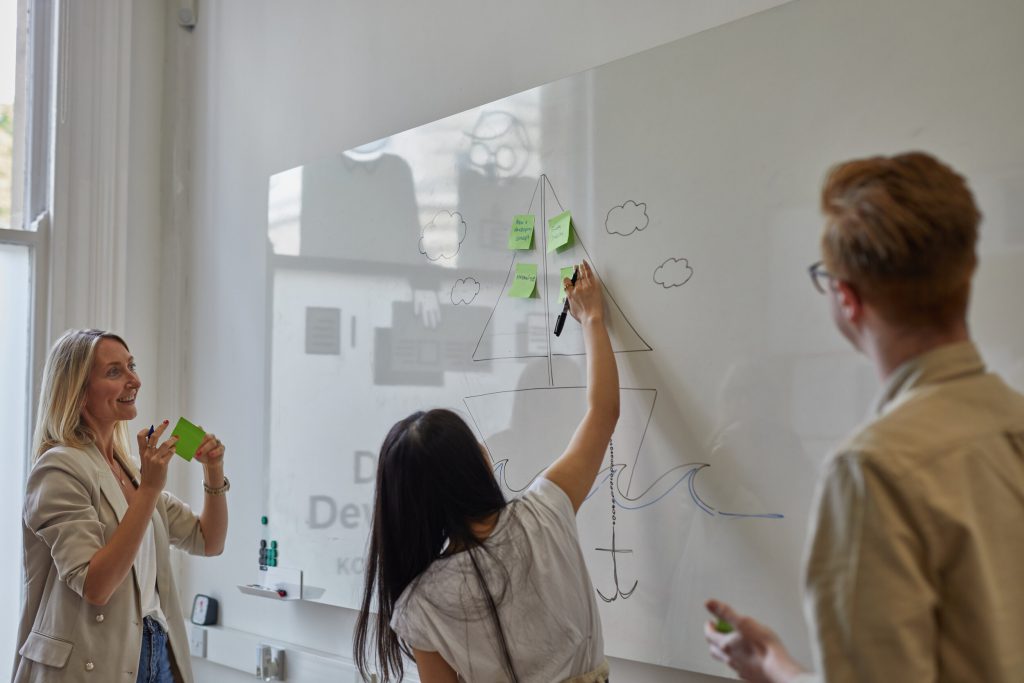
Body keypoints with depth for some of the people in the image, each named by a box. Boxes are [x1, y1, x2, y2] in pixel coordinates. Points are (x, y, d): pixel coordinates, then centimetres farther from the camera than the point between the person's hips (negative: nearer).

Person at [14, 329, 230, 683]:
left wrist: (213, 472, -3)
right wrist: (150, 487, -25)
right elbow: (95, 586, -22)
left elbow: (209, 541, 13)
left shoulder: (127, 466, 10)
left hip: (157, 652, 7)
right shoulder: (60, 468, -13)